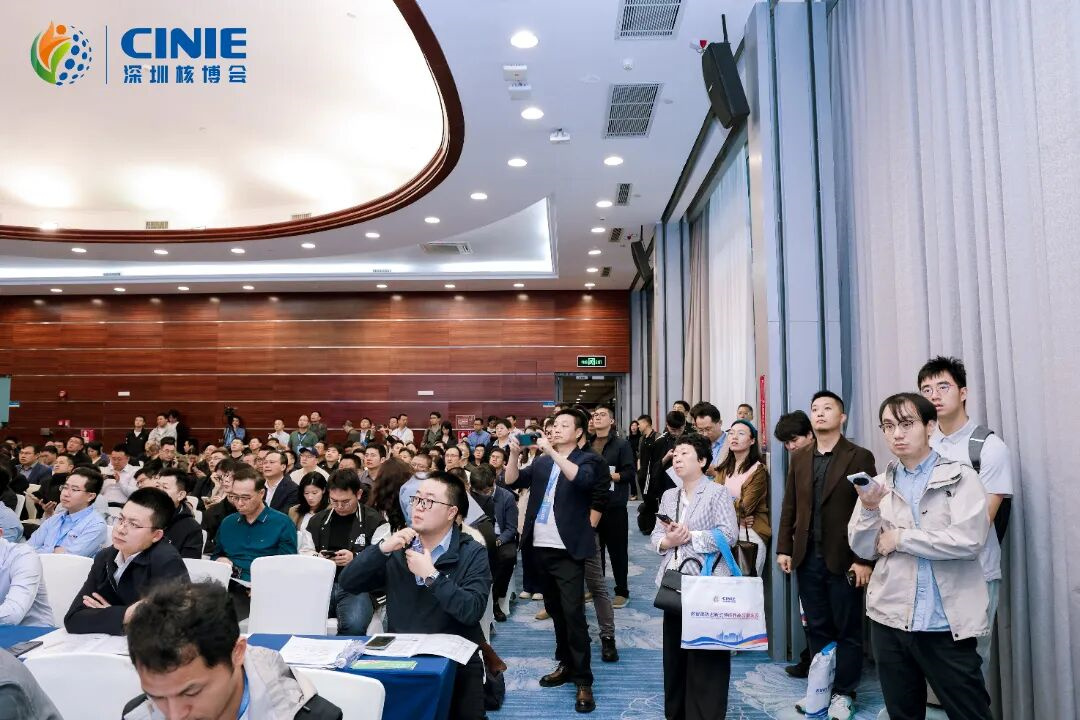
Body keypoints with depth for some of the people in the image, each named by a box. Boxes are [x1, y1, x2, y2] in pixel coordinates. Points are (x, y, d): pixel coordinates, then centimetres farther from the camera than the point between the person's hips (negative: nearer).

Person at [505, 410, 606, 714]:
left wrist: (552, 451, -28)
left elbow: (582, 478, -24)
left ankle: (583, 680, 3)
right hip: (542, 546, 6)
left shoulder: (588, 459, -2)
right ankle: (566, 664, 30)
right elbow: (511, 481, 3)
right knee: (554, 609, 16)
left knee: (573, 612, -7)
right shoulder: (542, 462, 12)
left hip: (568, 549, -6)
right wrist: (514, 454, -13)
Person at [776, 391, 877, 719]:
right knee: (817, 628, 13)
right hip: (807, 559, 4)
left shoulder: (860, 457, -5)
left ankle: (844, 693, 22)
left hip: (844, 560, -4)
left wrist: (864, 560, -13)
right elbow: (789, 507, 10)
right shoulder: (799, 459, 9)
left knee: (848, 630, 9)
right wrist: (784, 548, 4)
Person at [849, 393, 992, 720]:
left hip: (947, 625, -4)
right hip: (889, 620, 4)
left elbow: (969, 539, -17)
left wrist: (899, 538, -9)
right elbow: (863, 549, 5)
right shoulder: (878, 485, 8)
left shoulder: (960, 478, -4)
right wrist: (869, 509, -13)